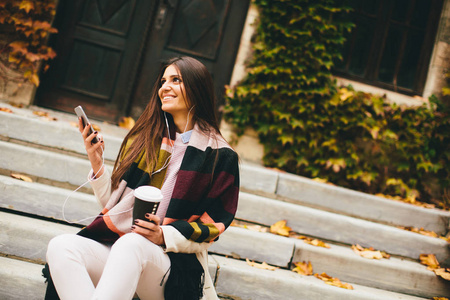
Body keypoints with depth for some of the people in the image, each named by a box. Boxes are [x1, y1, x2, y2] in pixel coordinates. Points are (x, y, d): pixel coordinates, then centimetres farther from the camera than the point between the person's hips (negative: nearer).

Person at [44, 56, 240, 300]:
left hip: (174, 264, -4)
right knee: (61, 247, -27)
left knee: (130, 243, -39)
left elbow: (212, 227, 0)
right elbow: (114, 204, 16)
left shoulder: (220, 157, 2)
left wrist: (165, 236, -16)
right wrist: (97, 165, 1)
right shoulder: (143, 139, 15)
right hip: (116, 245, 4)